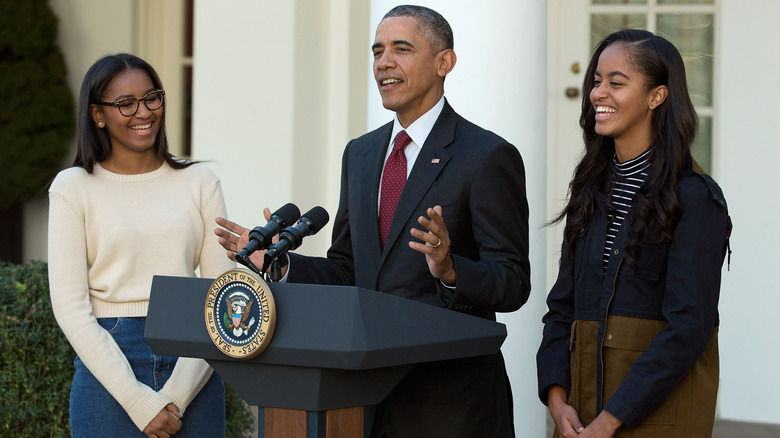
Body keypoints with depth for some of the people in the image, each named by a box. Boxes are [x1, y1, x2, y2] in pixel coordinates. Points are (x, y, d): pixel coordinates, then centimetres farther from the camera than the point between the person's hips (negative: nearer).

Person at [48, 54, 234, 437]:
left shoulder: (199, 182, 8)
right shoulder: (73, 187, 3)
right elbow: (70, 307, -3)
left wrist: (177, 394, -9)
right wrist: (138, 401, -11)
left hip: (192, 366, 2)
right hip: (108, 363, -2)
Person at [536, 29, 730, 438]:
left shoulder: (695, 199, -10)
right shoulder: (592, 190, 9)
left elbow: (688, 327, -16)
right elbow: (562, 308, 9)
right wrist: (557, 398, -6)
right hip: (585, 399, 5)